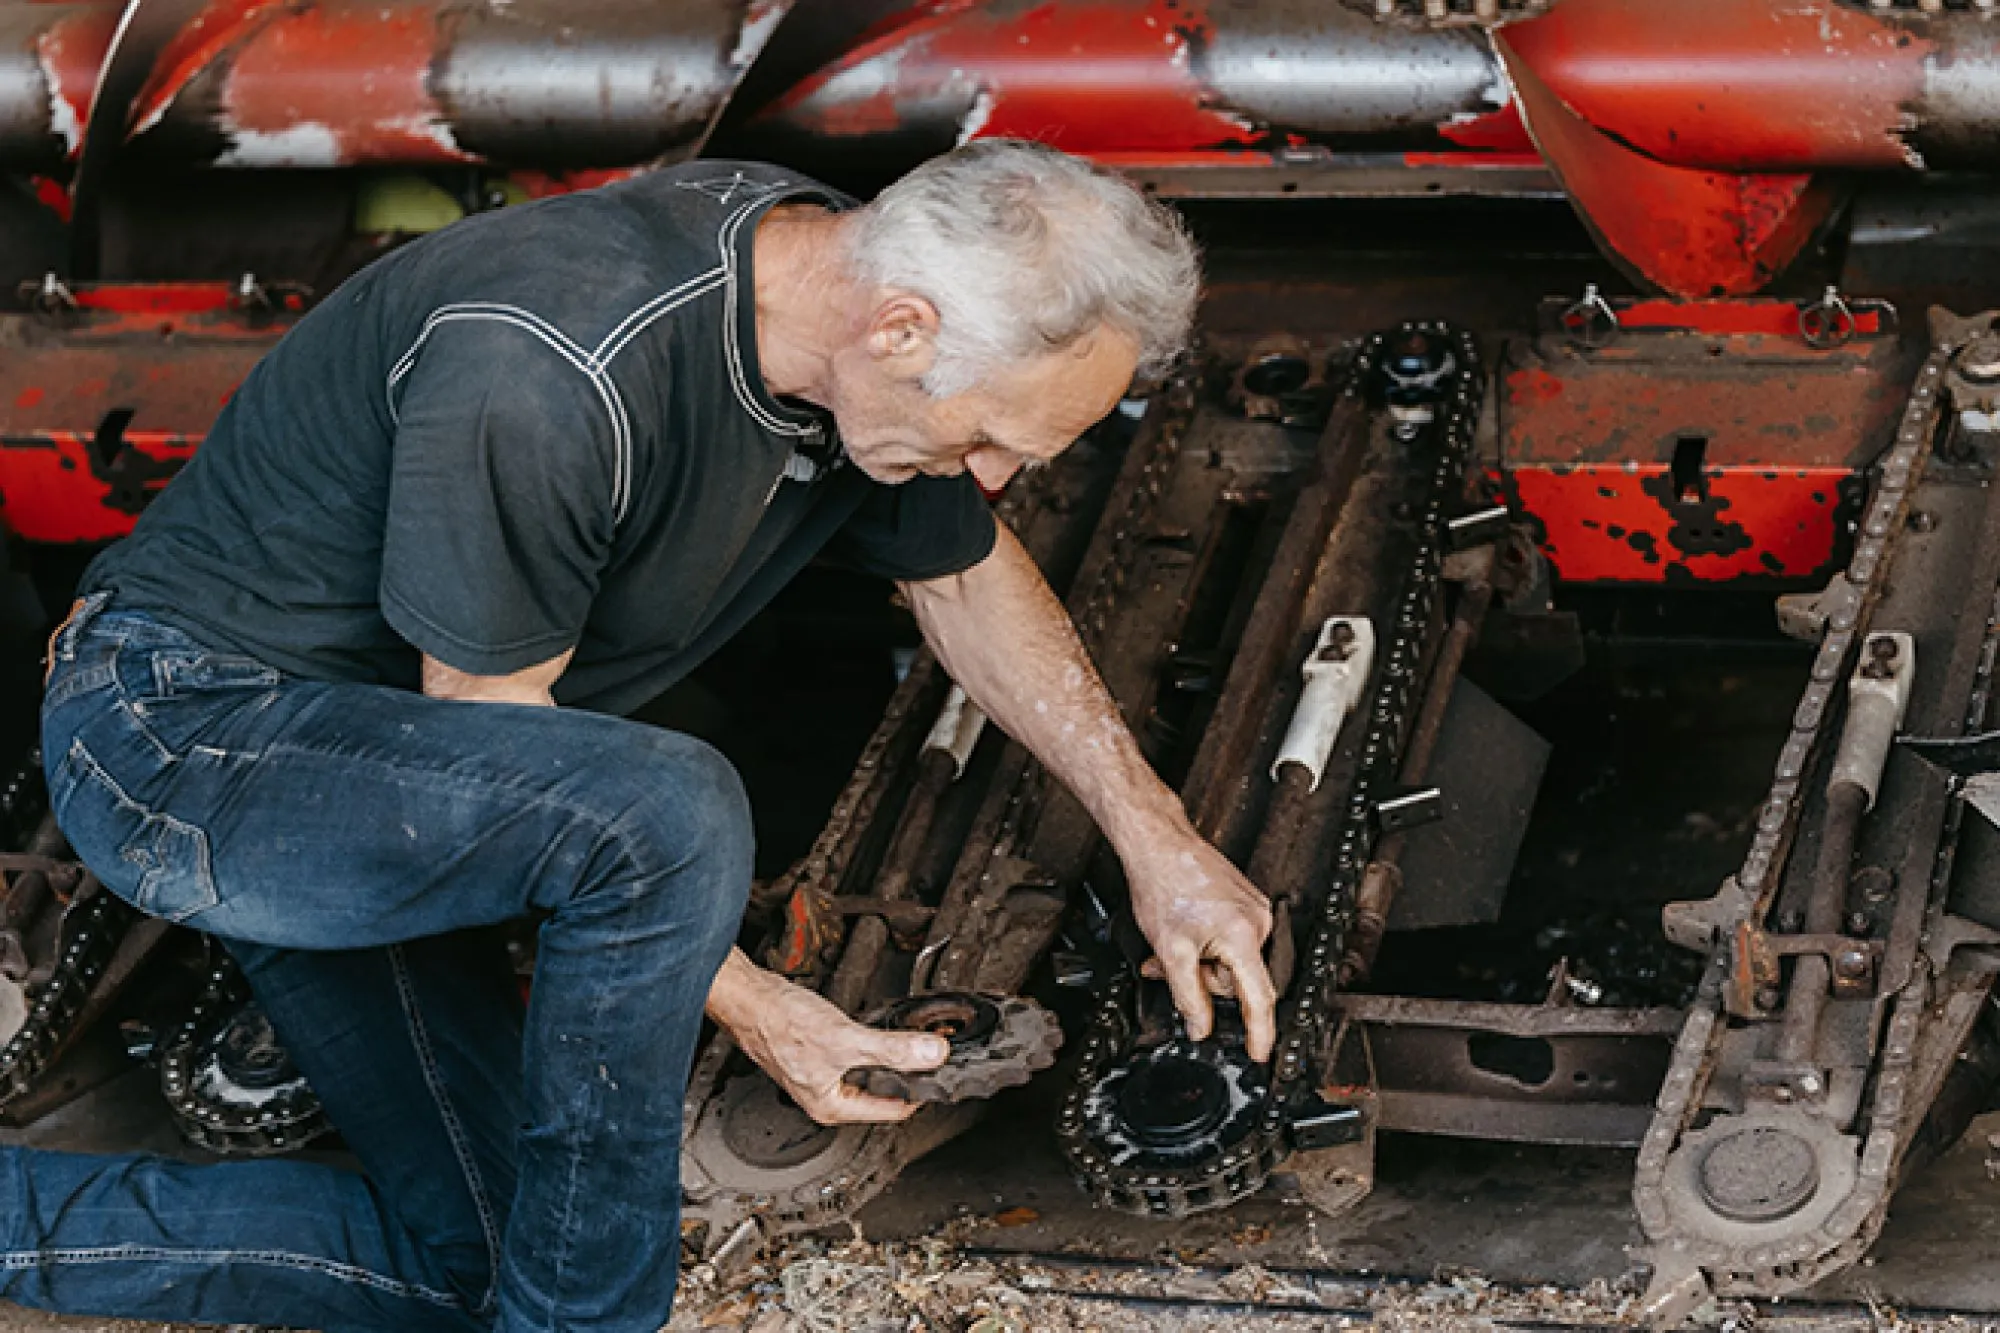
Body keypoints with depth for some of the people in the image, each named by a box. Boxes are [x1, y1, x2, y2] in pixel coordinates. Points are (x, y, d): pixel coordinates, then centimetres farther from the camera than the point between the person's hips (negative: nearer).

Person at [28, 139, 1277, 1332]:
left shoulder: (833, 267, -8)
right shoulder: (554, 376, -35)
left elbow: (967, 573, 11)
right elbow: (482, 730, -22)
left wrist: (1155, 834, 8)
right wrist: (748, 1004, -19)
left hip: (354, 772, 9)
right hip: (173, 729, -9)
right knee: (667, 815, -33)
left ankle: (5, 1216, 15)